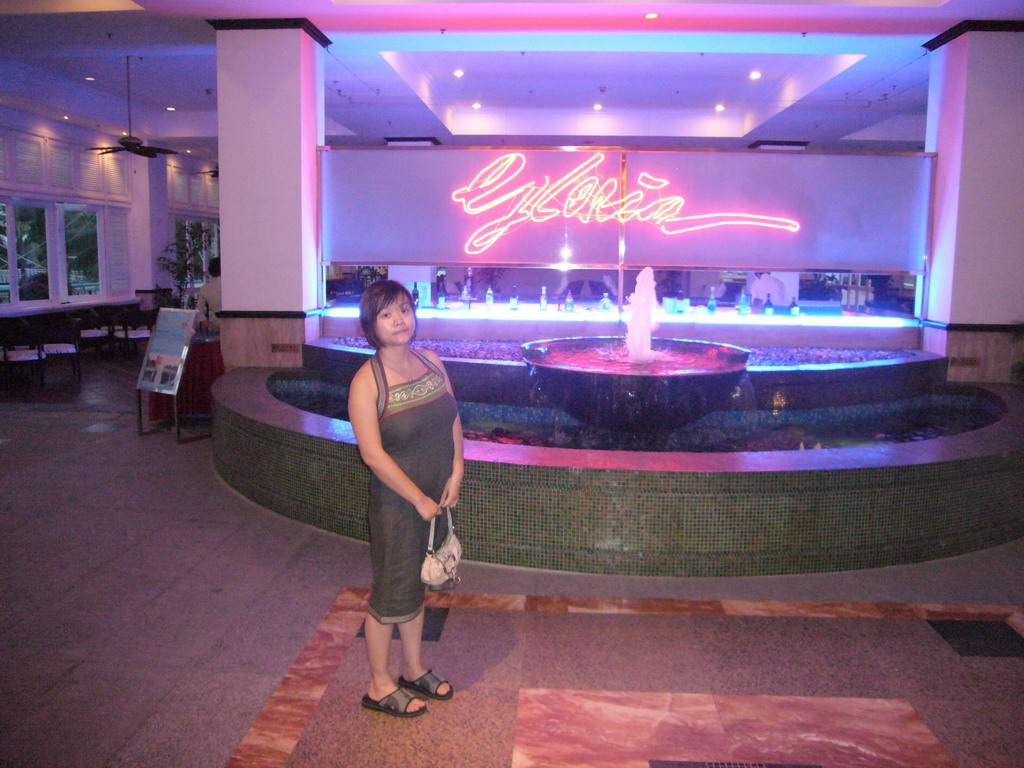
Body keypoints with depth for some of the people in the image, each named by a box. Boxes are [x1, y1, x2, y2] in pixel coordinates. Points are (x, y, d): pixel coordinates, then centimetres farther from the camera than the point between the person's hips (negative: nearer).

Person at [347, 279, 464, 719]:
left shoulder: (431, 362, 2)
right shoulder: (366, 382, -17)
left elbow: (453, 419, 8)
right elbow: (372, 454, -21)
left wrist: (456, 473, -3)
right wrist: (419, 499, -17)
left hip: (437, 498, 6)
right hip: (395, 505, -6)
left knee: (417, 584, 20)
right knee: (391, 593, 6)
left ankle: (414, 671, 38)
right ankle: (379, 686, 25)